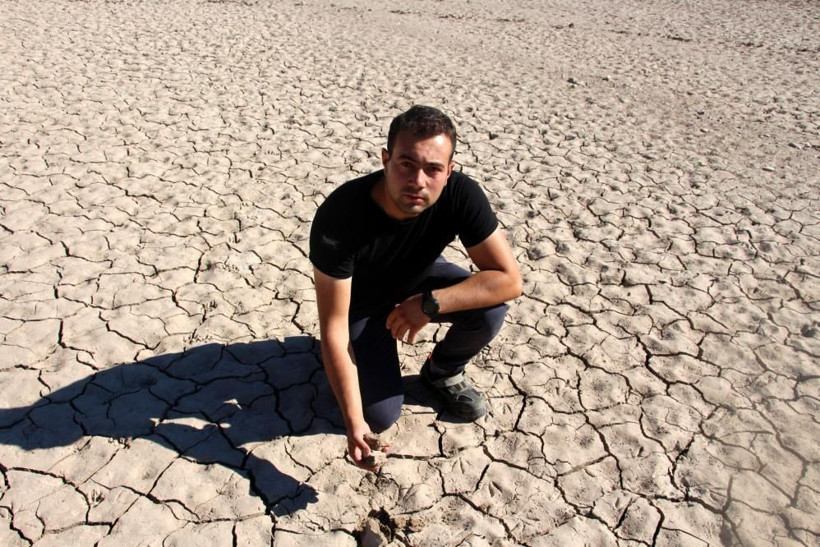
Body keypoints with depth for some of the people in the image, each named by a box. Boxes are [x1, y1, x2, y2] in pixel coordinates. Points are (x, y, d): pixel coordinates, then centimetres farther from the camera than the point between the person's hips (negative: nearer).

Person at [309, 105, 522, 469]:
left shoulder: (461, 195, -29)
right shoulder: (339, 216, -36)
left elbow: (509, 280, -27)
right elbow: (333, 328, -32)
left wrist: (429, 304, -36)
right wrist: (354, 422, -35)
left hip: (418, 284, 3)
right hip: (361, 304, -2)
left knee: (488, 309, -26)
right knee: (381, 416, -15)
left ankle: (442, 373, 7)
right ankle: (364, 353, 19)